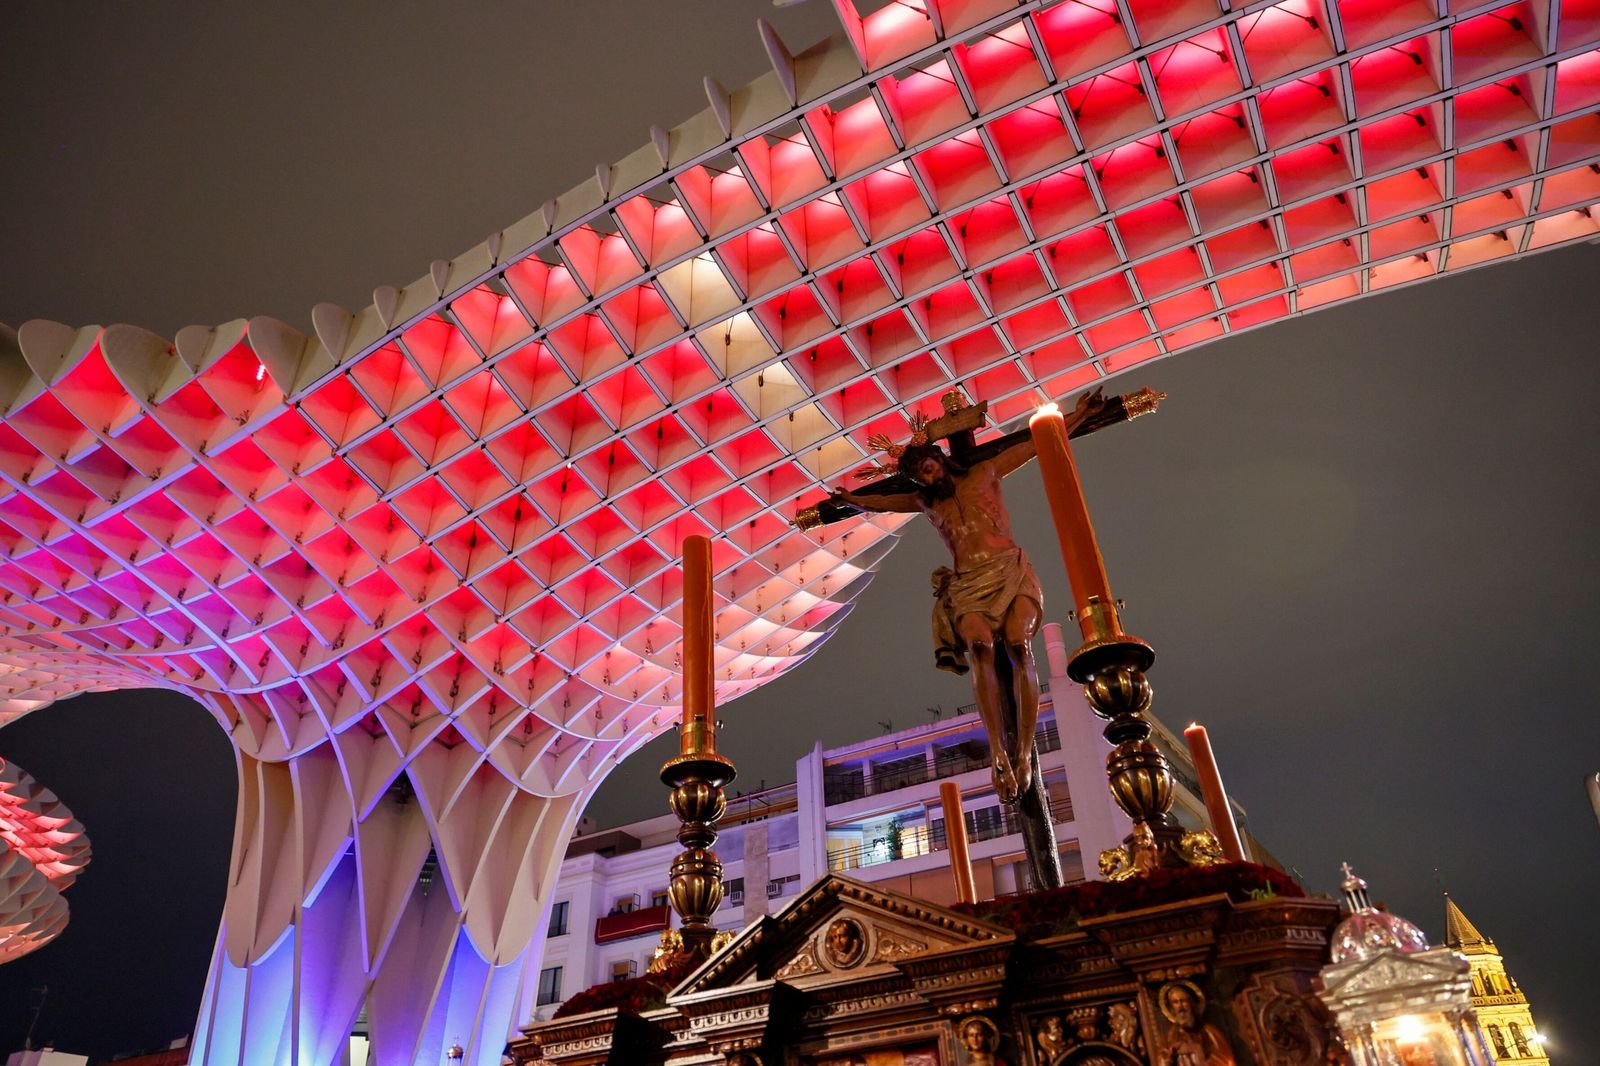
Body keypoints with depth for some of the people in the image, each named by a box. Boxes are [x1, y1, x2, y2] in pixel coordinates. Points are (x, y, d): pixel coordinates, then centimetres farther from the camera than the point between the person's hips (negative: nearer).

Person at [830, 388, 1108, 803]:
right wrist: (851, 499, 50)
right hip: (967, 583, 1)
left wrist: (1081, 412, 22)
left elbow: (1040, 442, 22)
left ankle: (1024, 752, -31)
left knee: (1017, 644, -28)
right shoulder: (925, 502, 25)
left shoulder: (985, 473, 18)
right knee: (980, 646, -30)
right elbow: (881, 502, 42)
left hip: (1010, 569, -1)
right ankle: (998, 751, -41)